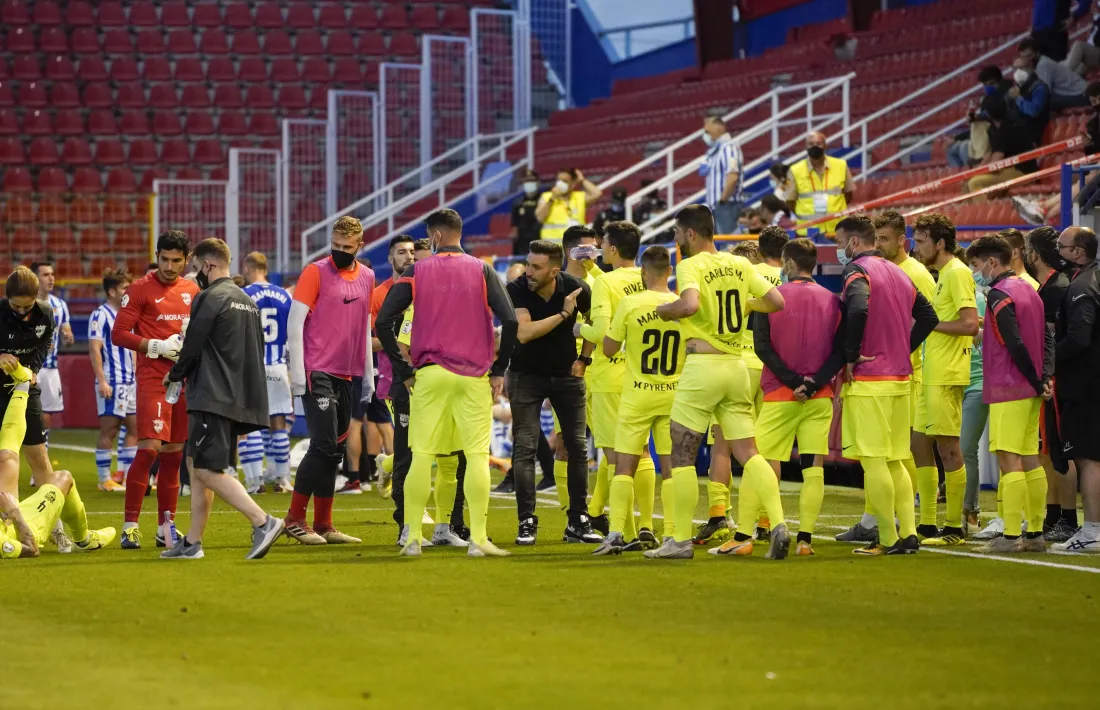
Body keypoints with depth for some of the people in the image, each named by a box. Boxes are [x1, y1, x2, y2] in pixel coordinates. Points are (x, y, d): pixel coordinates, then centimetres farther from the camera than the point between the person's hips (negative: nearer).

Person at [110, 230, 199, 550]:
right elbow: (119, 334, -6)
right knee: (149, 448, -15)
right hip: (153, 379, -5)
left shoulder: (192, 292, 13)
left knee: (174, 453, 9)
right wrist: (156, 346, -16)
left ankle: (166, 527, 16)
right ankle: (130, 526, -10)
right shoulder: (141, 289, -3)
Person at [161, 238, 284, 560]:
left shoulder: (209, 298, -9)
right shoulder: (248, 301, 18)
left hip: (213, 398, -9)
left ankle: (263, 522, -23)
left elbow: (192, 349, -10)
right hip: (242, 399, 9)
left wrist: (174, 375, 11)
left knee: (208, 470, -11)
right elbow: (257, 350, 21)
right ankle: (191, 543, 14)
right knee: (199, 468, 14)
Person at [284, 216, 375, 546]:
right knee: (325, 445, -12)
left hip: (346, 375, 6)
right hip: (317, 372, -6)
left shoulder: (366, 277, 12)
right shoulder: (316, 271, -5)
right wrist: (296, 370, -14)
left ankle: (324, 525, 12)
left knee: (333, 450, 8)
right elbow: (294, 321, -8)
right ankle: (294, 519, -5)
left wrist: (368, 373, 17)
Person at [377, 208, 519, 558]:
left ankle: (413, 538, 5)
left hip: (429, 375, 1)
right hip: (474, 377, -1)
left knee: (421, 456, 5)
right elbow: (510, 321, -8)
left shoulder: (417, 272, 2)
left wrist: (404, 371, 4)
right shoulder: (481, 271, 1)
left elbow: (383, 322, -2)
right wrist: (499, 370, 1)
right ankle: (478, 538, -5)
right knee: (477, 456, 0)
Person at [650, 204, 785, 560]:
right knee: (748, 452, 6)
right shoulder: (739, 265, 8)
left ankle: (681, 540, 6)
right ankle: (778, 524, -10)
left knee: (682, 455, 4)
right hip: (736, 366, 6)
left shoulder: (690, 266, -10)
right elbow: (776, 301, 6)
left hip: (702, 367, -6)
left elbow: (690, 304, -29)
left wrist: (664, 310, -9)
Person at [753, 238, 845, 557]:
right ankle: (805, 539, -3)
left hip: (779, 397, -2)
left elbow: (762, 347, -10)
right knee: (814, 468, 3)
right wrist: (812, 384, -9)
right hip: (819, 398, 2)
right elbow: (840, 351, -4)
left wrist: (794, 381, -10)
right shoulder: (832, 301, 3)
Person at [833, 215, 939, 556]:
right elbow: (928, 317, 18)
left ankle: (888, 540, -3)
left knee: (874, 461, -4)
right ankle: (909, 534, 9)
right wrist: (903, 348, 15)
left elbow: (857, 310, -28)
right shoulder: (899, 273, 15)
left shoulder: (857, 271, -10)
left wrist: (850, 356, -17)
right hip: (900, 378, 8)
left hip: (867, 380, -8)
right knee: (895, 461, 13)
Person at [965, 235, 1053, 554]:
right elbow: (1048, 338, 12)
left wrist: (1037, 382, -11)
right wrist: (1046, 377, 2)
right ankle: (1035, 533, 13)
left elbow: (1015, 345, -20)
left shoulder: (999, 295, -14)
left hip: (1008, 388, -9)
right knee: (1029, 459, 11)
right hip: (1031, 390, 9)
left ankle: (1011, 536, -11)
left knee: (1008, 458, -9)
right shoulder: (1028, 290, 14)